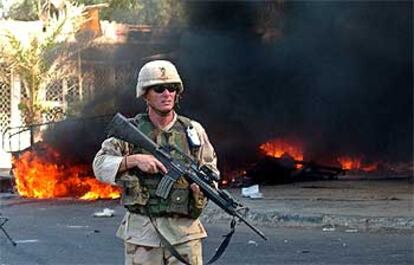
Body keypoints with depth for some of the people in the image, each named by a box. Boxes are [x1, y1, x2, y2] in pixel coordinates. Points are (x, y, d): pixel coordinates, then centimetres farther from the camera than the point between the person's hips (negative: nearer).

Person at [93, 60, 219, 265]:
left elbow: (211, 168, 15)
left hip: (185, 230, 1)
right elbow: (100, 165, -2)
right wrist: (133, 160, -17)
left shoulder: (193, 131, 7)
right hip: (142, 231, -1)